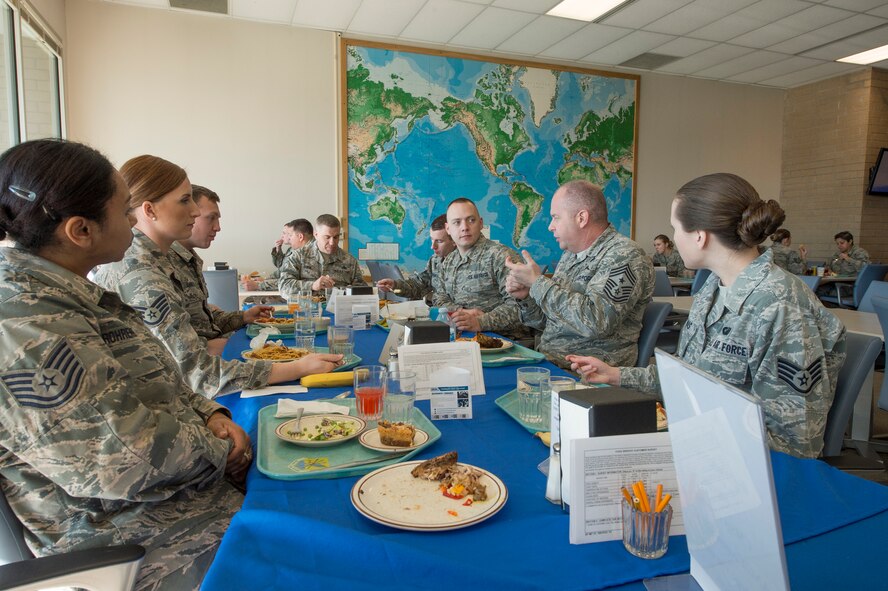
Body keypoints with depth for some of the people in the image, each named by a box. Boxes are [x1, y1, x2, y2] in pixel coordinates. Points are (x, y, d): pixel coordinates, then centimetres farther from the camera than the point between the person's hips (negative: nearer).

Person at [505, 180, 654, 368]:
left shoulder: (624, 256, -12)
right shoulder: (570, 255, 14)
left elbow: (595, 322, -27)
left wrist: (537, 282, -19)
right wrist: (525, 296, -1)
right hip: (547, 360, 7)